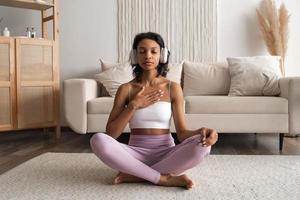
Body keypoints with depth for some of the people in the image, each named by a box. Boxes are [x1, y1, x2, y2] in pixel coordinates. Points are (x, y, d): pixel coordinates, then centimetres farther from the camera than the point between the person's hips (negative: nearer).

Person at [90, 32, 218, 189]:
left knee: (202, 144, -29)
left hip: (165, 153, 1)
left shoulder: (173, 88, 1)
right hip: (136, 153, 0)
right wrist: (133, 106, -13)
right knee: (98, 140, -29)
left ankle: (135, 175, -19)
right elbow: (110, 134, -4)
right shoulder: (125, 89, 1)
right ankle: (164, 179, -21)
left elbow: (182, 133, -2)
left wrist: (200, 131, -24)